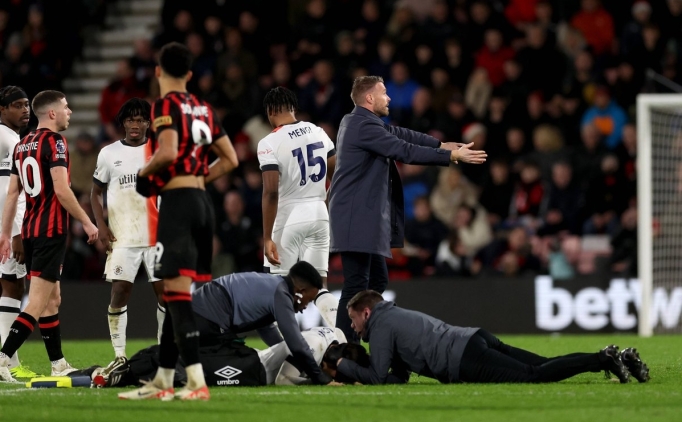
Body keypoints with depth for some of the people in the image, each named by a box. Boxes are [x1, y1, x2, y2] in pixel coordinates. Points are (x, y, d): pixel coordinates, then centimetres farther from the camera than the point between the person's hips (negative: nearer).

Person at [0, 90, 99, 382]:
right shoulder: (54, 142, -11)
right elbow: (61, 189, -18)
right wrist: (87, 223, -11)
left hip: (30, 230, 9)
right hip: (51, 230, -9)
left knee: (52, 300, 16)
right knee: (37, 304, -10)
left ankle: (58, 364, 20)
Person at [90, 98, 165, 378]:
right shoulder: (109, 154, 6)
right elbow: (96, 192, 12)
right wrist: (101, 226, -1)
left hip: (157, 236, 0)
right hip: (123, 237, 0)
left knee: (164, 291, -1)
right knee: (119, 293, -5)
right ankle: (119, 356, 1)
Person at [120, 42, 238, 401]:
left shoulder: (166, 105, -7)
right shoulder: (203, 109, 16)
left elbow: (168, 152, -21)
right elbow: (230, 159, 19)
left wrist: (145, 174, -4)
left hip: (178, 201, -8)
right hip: (202, 201, 8)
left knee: (177, 291, -12)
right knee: (175, 292, 14)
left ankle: (196, 382, -21)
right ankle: (163, 381, 19)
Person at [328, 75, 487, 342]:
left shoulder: (361, 122, 16)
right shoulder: (364, 126, -15)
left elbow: (400, 135, 17)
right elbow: (405, 151, -18)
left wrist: (440, 145, 10)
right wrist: (452, 156, -14)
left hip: (363, 216, 11)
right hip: (357, 218, -11)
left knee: (377, 280, 15)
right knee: (357, 284, -11)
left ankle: (349, 342, 15)